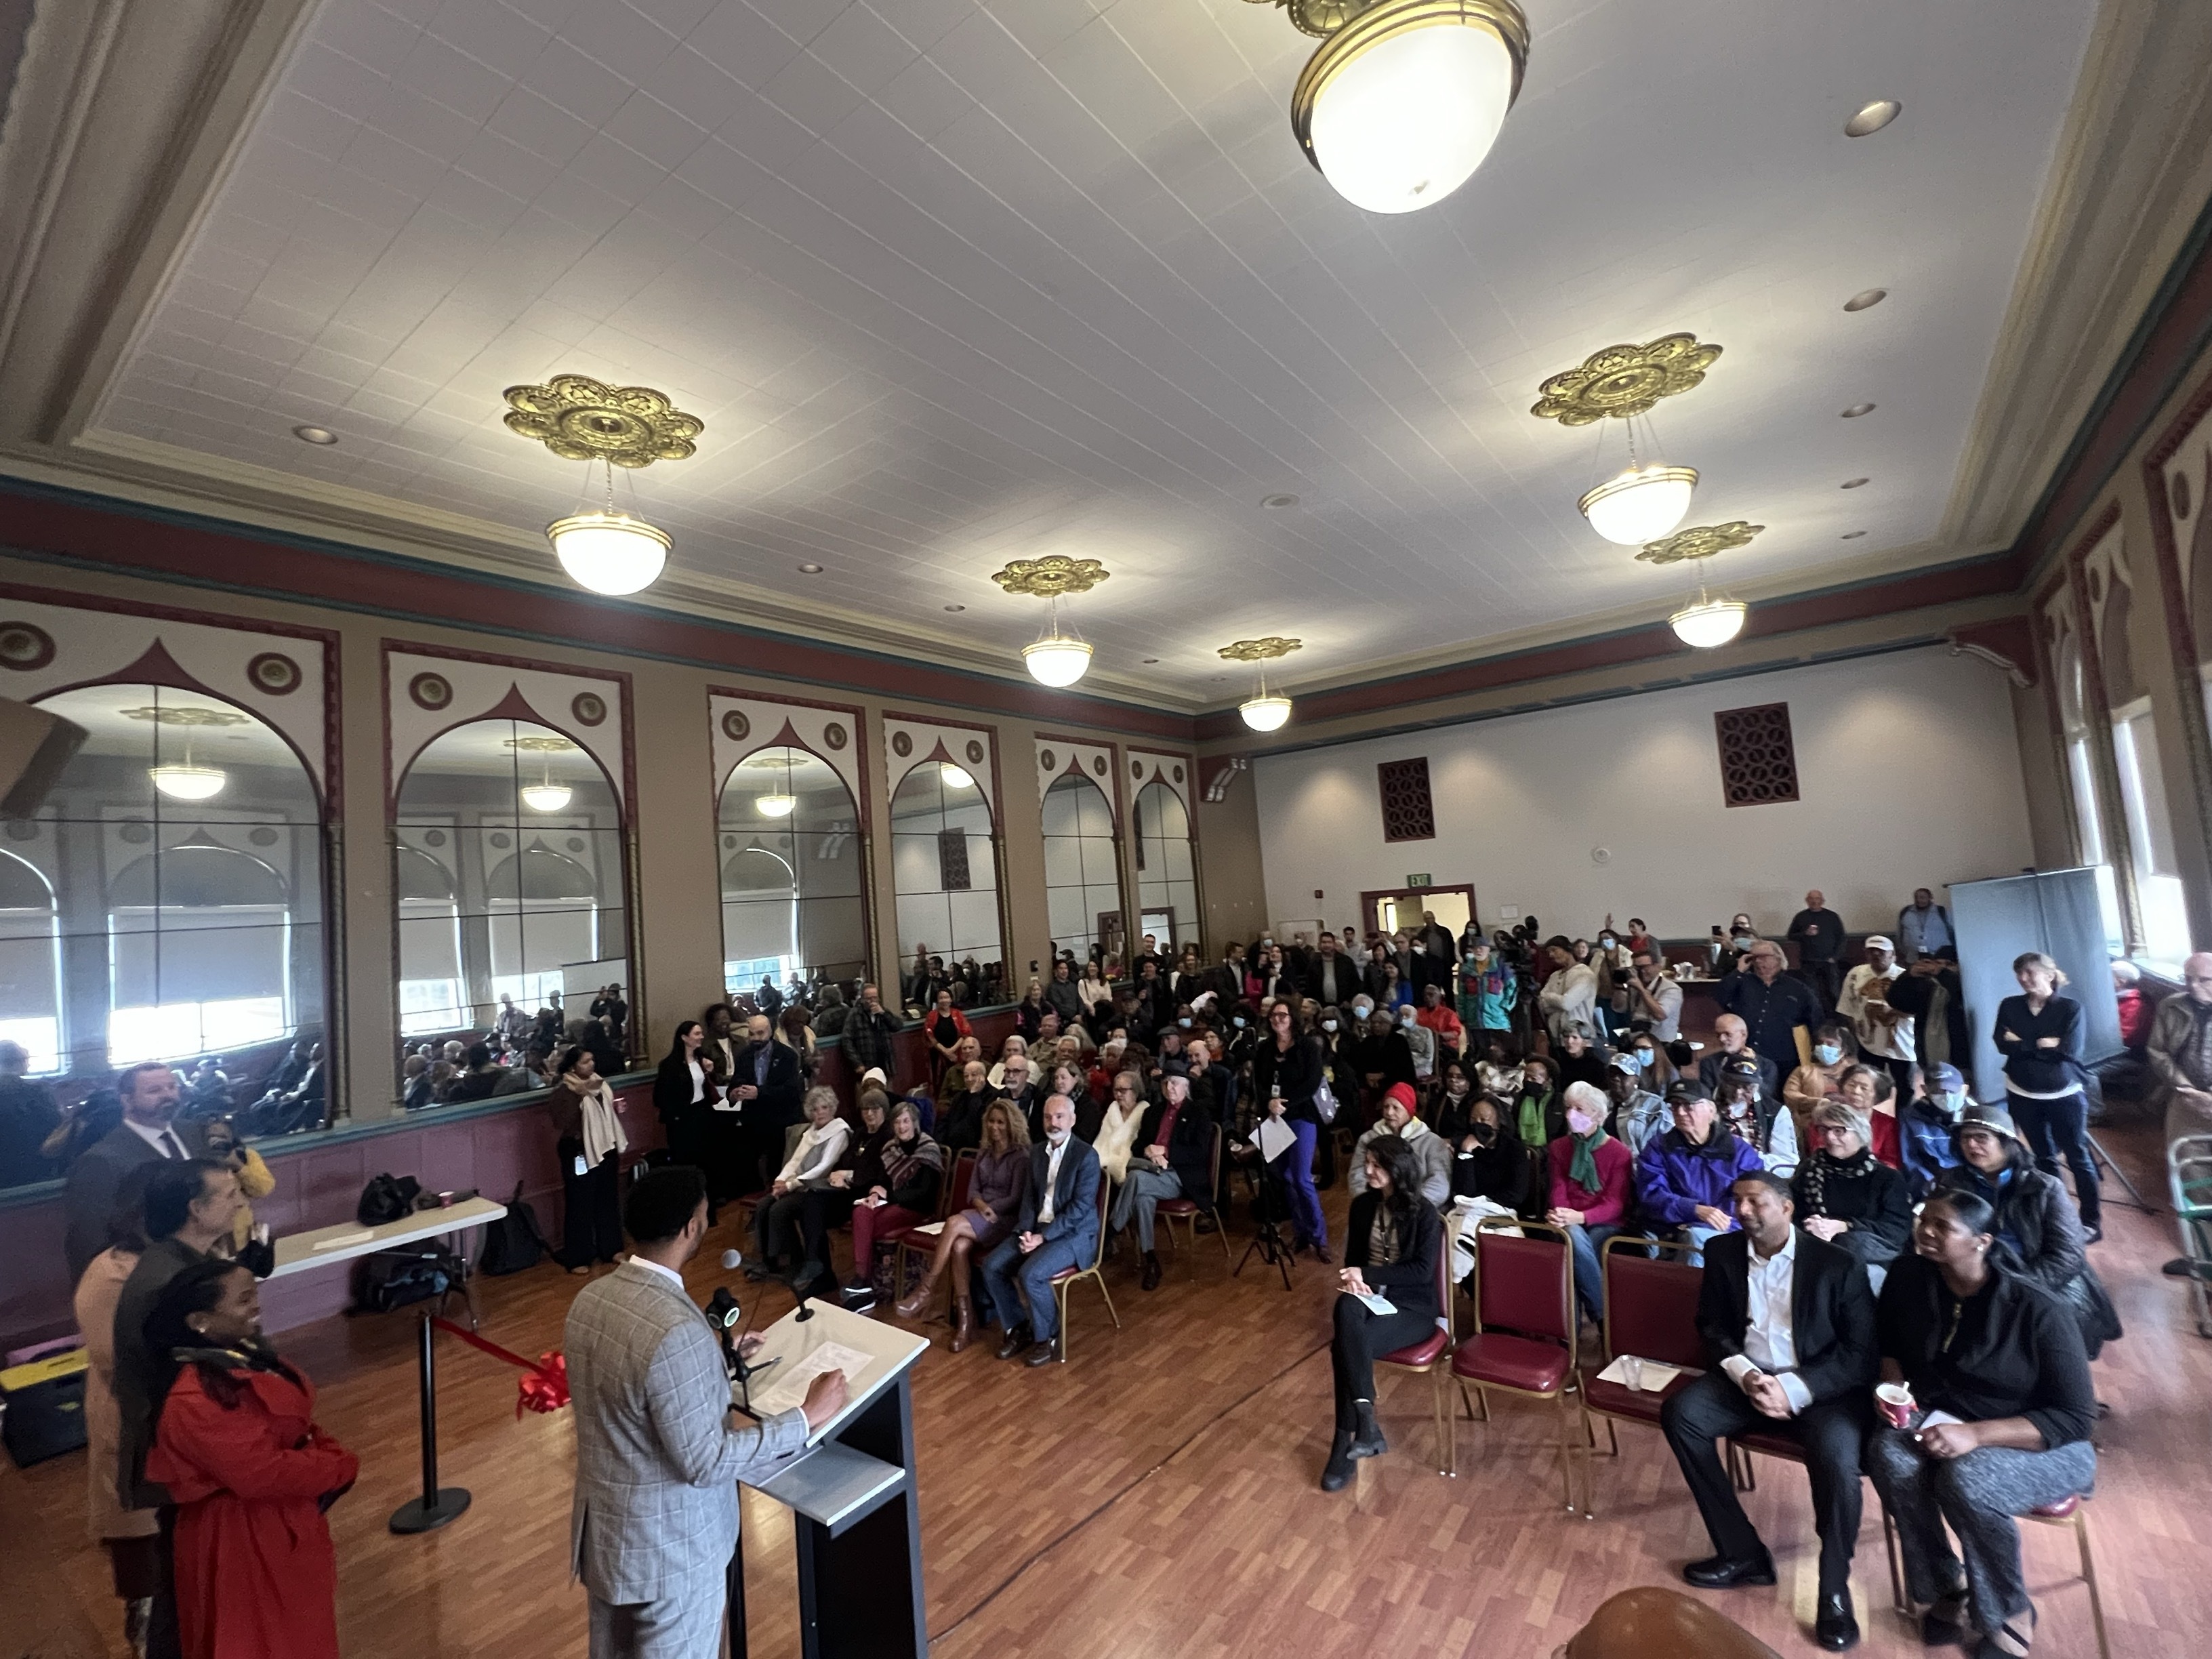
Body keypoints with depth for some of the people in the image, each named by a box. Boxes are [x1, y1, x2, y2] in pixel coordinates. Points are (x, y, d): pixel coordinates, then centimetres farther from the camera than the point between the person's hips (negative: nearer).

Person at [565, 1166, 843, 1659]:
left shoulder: (590, 1298, -7)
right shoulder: (676, 1329, -34)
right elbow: (705, 1462, -26)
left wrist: (718, 1359, 16)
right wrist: (807, 1418, -19)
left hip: (601, 1529, 8)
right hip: (667, 1548, -8)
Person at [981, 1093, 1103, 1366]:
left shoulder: (1086, 1156, -13)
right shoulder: (1037, 1151, 8)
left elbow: (1080, 1207, -18)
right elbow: (1030, 1196, 11)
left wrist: (1043, 1237, -20)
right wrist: (1026, 1231, -7)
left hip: (1074, 1234, -7)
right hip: (1036, 1229, 7)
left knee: (1030, 1274, -28)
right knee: (992, 1266, -10)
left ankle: (1048, 1337, -3)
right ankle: (1018, 1327, 9)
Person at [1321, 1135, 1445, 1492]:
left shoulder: (1424, 1213, -10)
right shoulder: (1363, 1205, 5)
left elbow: (1423, 1271, -14)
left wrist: (1366, 1274, -18)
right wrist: (1352, 1279, -11)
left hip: (1413, 1307, -4)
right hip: (1369, 1297, 4)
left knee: (1345, 1345, -31)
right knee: (1346, 1308, -34)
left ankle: (1345, 1441, -18)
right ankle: (1366, 1424, -33)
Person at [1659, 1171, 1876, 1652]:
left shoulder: (1838, 1263, -11)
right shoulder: (1723, 1251, -1)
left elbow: (1863, 1354, -10)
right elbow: (1712, 1326, 7)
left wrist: (1794, 1390, -21)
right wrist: (1744, 1374, -13)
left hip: (1820, 1386, -3)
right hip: (1747, 1375, 4)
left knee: (1836, 1458, -31)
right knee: (1679, 1412, -18)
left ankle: (1834, 1590, -3)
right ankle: (1742, 1552, -2)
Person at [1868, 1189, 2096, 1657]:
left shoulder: (2037, 1313, -20)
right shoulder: (1909, 1277, -7)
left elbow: (2075, 1418, -18)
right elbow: (1887, 1341, 13)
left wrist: (1975, 1434, -29)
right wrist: (1893, 1388, -6)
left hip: (2044, 1444, -3)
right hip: (1940, 1419, 4)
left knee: (1966, 1479, -34)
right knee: (1889, 1454, -29)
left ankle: (2008, 1616, -5)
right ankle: (1945, 1590, -6)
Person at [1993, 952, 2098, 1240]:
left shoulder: (2070, 1007, -7)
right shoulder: (2009, 1006, 1)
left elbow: (2069, 1051, -17)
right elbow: (2003, 1044, -10)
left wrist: (2023, 1044, -13)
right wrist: (2042, 1044, -15)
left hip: (2064, 1095, -3)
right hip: (2023, 1096, 3)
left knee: (2078, 1158, 4)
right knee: (2044, 1158, 15)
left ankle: (2092, 1222, 15)